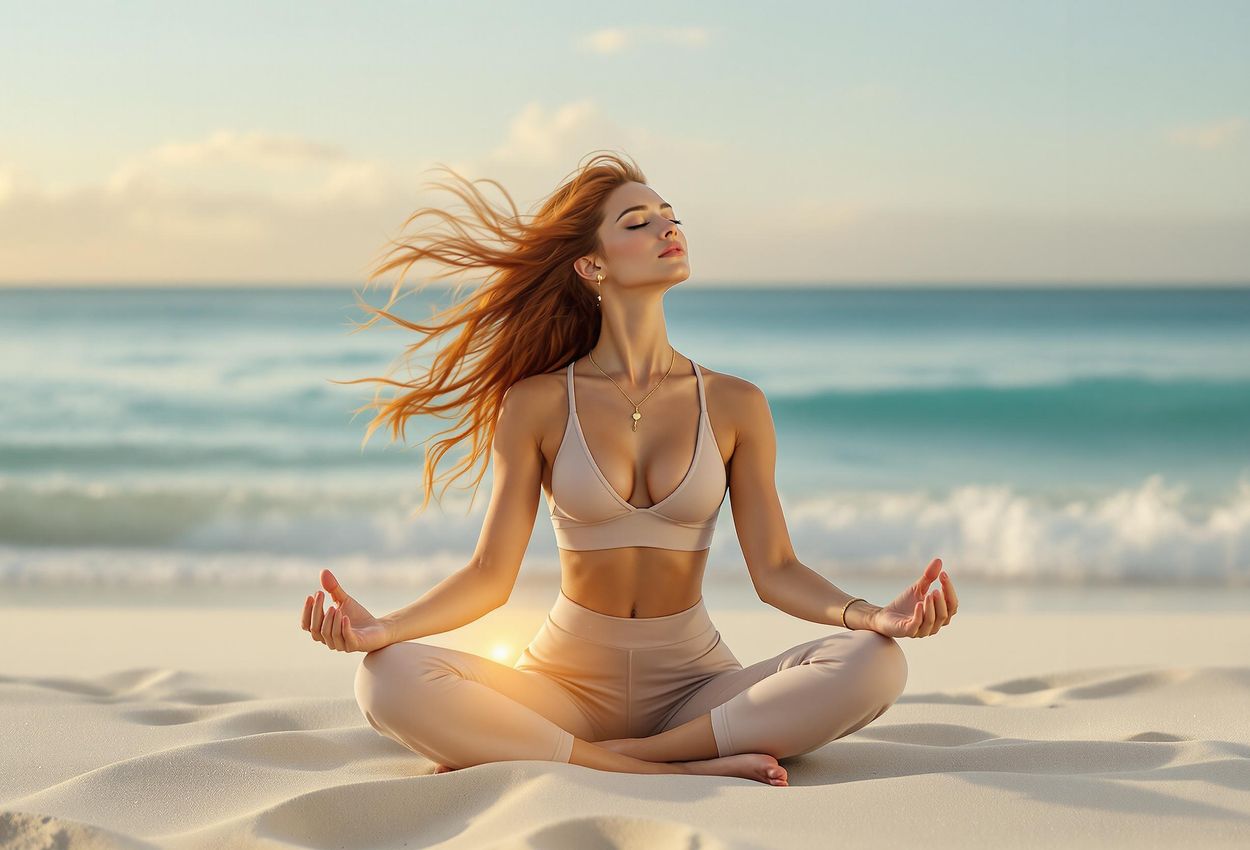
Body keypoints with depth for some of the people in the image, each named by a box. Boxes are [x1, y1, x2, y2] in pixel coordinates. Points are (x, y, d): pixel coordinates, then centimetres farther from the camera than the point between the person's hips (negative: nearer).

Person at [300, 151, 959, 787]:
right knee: (390, 679, -30)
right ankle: (681, 774, -28)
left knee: (874, 663, -26)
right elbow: (490, 575, -3)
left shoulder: (733, 405, 3)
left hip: (694, 682, 1)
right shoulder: (539, 404, -1)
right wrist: (381, 628, -21)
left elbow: (775, 569, -1)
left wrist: (873, 615, -20)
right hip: (568, 677, -1)